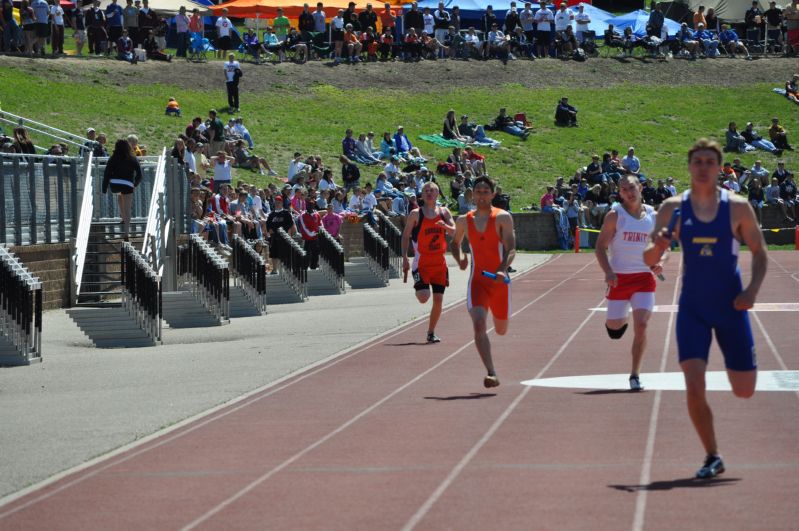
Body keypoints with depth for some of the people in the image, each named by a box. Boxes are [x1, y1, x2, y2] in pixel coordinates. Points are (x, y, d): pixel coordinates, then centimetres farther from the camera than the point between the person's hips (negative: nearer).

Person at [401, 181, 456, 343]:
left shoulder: (444, 212, 6)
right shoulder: (416, 214, -2)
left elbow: (455, 231, -2)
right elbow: (405, 236, 1)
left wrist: (445, 226, -24)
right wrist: (405, 258, -6)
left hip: (439, 262, 3)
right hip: (421, 262, -3)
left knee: (438, 300, 0)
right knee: (423, 298, -17)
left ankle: (431, 332, 14)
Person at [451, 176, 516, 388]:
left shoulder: (503, 218, -6)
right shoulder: (464, 221, 5)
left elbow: (511, 249, -14)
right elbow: (455, 243, 24)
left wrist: (503, 270, -33)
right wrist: (459, 259, 2)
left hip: (499, 281, -1)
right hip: (477, 280, 1)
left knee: (501, 330, 14)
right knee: (479, 324, -21)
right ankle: (491, 374, -24)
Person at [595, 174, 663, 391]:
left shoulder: (653, 215, 4)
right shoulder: (615, 215, -5)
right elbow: (600, 246, -5)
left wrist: (657, 263, -5)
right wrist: (608, 272, -19)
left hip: (644, 277, 1)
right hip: (620, 277, -1)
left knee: (641, 325, -12)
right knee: (614, 327, 7)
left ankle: (635, 375, -4)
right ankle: (621, 319, 47)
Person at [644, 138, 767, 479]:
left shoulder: (738, 207, -4)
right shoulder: (673, 209, -2)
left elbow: (759, 252, 4)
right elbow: (649, 261, 0)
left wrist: (753, 289, -12)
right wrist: (657, 245, -23)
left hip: (730, 307, 0)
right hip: (692, 308, 0)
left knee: (744, 390, 6)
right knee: (694, 387, -13)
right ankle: (712, 457, 4)